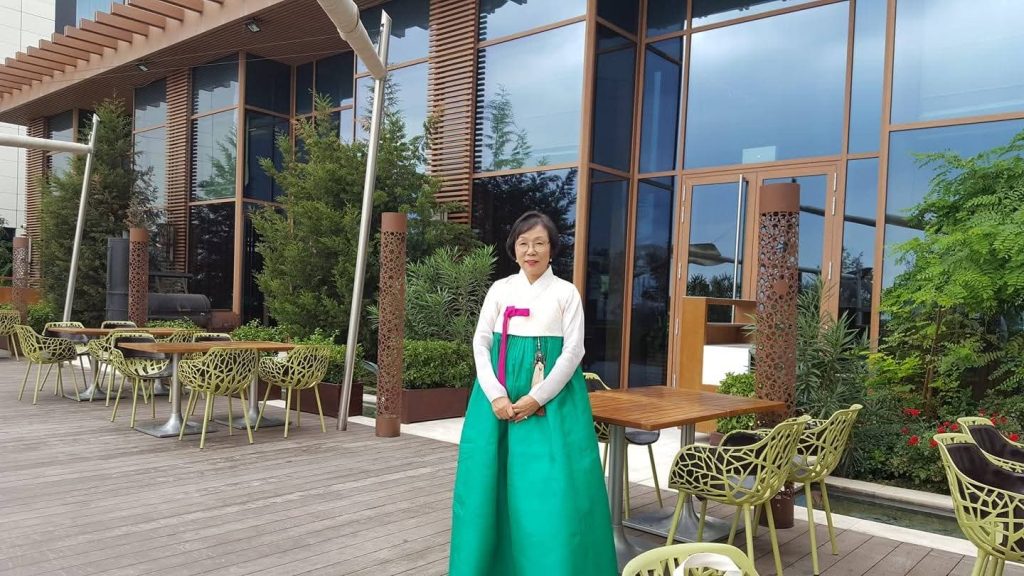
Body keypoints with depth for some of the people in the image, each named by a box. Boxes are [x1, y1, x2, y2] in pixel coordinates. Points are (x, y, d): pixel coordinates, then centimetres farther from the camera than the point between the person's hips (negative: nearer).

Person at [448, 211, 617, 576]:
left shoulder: (566, 293, 1)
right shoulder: (500, 289, 7)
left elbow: (573, 351, -5)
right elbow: (480, 343, 3)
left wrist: (537, 398, -14)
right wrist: (496, 395, -10)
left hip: (553, 395, -2)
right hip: (500, 394, 3)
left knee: (553, 484, -4)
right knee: (493, 481, 5)